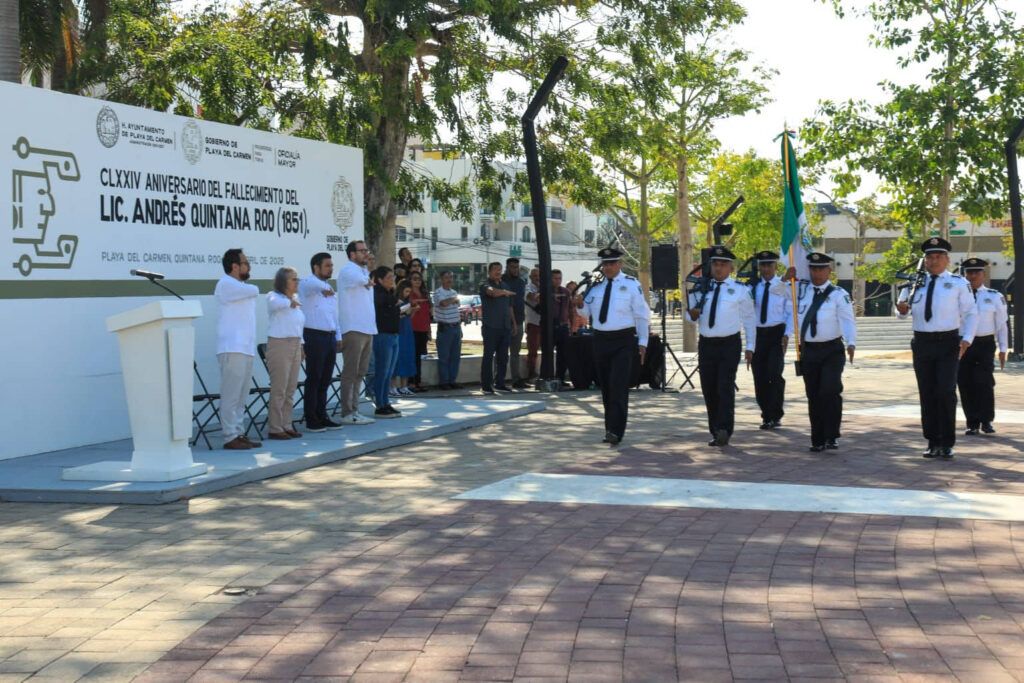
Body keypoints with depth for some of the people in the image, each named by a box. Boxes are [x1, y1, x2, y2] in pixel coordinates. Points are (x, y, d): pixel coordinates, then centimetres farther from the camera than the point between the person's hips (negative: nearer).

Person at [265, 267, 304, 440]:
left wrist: (301, 346, 20)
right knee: (279, 389, -8)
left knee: (291, 389, 9)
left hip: (295, 346, 8)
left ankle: (286, 426, 15)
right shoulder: (273, 297, -5)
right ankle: (274, 429, -4)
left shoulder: (296, 299, 17)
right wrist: (289, 302, -44)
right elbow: (274, 304, -31)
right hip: (279, 344, -8)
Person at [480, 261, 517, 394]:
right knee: (489, 356, -5)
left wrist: (513, 323, 21)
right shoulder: (485, 286, -4)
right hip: (491, 327, -7)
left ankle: (499, 383, 16)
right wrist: (506, 292, -17)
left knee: (503, 357, 9)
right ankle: (486, 385, -2)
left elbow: (510, 307, 24)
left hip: (505, 327, 7)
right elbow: (494, 292, -30)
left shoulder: (505, 285, 18)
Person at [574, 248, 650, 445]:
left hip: (623, 341, -5)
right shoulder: (596, 286, 11)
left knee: (618, 386, -15)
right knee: (605, 387, 10)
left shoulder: (631, 284, -2)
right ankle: (611, 429, 19)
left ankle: (615, 431, -18)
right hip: (600, 340, 5)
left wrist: (642, 342, -6)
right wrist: (581, 304, -7)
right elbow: (588, 311, 16)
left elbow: (642, 315, -2)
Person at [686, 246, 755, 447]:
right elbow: (692, 318, 18)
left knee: (725, 388, -14)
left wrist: (750, 347, 1)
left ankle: (724, 431, -16)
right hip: (706, 344, 4)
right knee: (709, 389, 6)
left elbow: (749, 320, 6)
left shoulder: (740, 290, 3)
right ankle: (716, 432, 15)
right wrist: (693, 315, -7)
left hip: (729, 344, -4)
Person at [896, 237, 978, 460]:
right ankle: (933, 442, 14)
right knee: (927, 394, 6)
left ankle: (947, 444, -1)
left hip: (948, 343, -3)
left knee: (946, 392, -12)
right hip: (922, 343, 3)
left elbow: (971, 314, 2)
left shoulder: (958, 283, 2)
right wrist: (901, 310, -8)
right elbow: (903, 313, 17)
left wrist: (967, 339, -12)